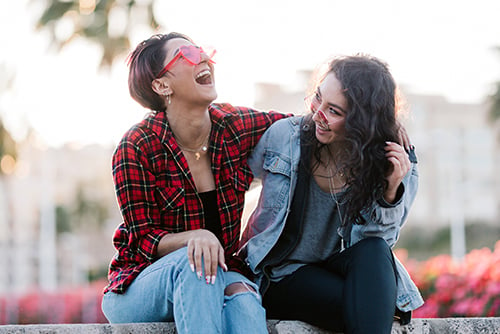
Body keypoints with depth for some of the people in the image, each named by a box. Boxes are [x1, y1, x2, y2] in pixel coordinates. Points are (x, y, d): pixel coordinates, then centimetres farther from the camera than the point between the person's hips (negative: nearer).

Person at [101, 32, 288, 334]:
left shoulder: (236, 127, -2)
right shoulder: (137, 149, -13)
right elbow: (143, 241, -11)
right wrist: (194, 237, -31)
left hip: (218, 276, 3)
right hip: (140, 284, -3)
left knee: (241, 293, -32)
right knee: (192, 263, -36)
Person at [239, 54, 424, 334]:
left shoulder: (395, 160, -9)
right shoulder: (283, 136, -10)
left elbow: (380, 238, -10)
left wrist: (390, 191, -26)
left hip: (348, 266, 2)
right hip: (283, 275, -2)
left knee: (374, 250, -35)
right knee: (365, 310, -33)